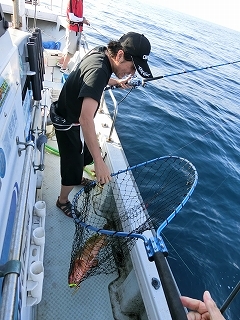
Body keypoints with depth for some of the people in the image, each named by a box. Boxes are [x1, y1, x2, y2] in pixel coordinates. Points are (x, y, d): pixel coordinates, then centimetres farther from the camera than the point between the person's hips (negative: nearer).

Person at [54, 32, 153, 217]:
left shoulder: (101, 52, -8)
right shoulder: (99, 70, -36)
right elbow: (86, 118, -47)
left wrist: (116, 82, 10)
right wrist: (99, 162, -48)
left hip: (74, 117, 9)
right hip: (69, 124, -9)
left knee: (86, 153, 27)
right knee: (72, 166, 10)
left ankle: (78, 179, 56)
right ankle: (63, 201, 37)